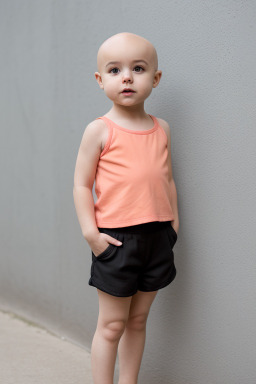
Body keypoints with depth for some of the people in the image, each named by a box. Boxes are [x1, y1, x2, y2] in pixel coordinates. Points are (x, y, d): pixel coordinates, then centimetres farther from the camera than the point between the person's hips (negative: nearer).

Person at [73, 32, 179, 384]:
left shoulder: (161, 129, 8)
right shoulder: (99, 130, -6)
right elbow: (82, 184, -6)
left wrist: (173, 222, 10)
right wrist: (90, 232, -14)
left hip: (157, 236, 5)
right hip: (116, 239, -4)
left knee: (138, 320, 14)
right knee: (112, 325, 4)